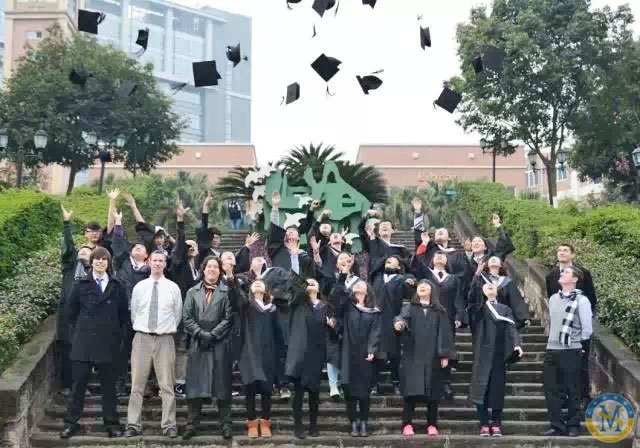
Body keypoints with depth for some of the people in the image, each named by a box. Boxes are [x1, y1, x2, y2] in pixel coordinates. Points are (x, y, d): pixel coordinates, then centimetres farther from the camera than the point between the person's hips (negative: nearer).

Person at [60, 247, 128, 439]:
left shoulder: (116, 287, 4)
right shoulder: (81, 285, 4)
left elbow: (123, 313, 11)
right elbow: (72, 311, 12)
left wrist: (115, 332, 8)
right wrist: (80, 330, 9)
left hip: (108, 342, 0)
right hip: (83, 341, 0)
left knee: (109, 384, 7)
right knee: (79, 382, 2)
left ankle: (112, 423, 14)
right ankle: (70, 423, 11)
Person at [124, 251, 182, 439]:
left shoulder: (173, 288, 3)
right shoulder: (139, 287, 6)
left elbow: (177, 315, 9)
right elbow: (133, 313, 13)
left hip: (165, 339, -1)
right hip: (142, 338, 1)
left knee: (167, 385, 1)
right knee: (137, 384, 3)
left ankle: (169, 425, 5)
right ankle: (133, 425, 8)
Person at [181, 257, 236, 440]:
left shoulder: (226, 291, 4)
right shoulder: (193, 292, 13)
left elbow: (228, 318, -3)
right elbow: (187, 317, 4)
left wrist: (212, 335, -11)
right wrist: (201, 334, -9)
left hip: (220, 344, -2)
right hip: (198, 344, 2)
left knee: (222, 384, 0)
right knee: (195, 384, 1)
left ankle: (226, 425, 4)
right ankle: (192, 424, 6)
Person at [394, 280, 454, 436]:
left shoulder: (439, 311, 10)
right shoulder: (410, 308, 8)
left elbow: (444, 333, 4)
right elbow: (403, 317, -13)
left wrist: (445, 355, -5)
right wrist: (399, 322, -37)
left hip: (433, 357, 1)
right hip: (413, 356, -1)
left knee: (432, 393, 3)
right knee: (411, 390, -5)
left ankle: (432, 425, 11)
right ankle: (407, 424, -1)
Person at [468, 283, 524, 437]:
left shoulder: (505, 309, 14)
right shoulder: (477, 307, 12)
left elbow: (512, 328, 3)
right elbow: (471, 295, -6)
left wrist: (517, 344, -15)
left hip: (499, 355, 1)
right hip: (482, 354, -1)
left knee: (497, 389, 2)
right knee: (481, 388, -4)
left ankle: (496, 424, 11)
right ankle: (484, 425, 3)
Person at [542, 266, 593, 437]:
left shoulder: (581, 300, -8)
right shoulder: (553, 298, 12)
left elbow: (587, 329, -7)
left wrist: (579, 346, 1)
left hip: (571, 352, -6)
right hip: (551, 350, 6)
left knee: (572, 390, 2)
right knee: (550, 388, 5)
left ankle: (573, 425, 13)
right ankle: (557, 425, 13)